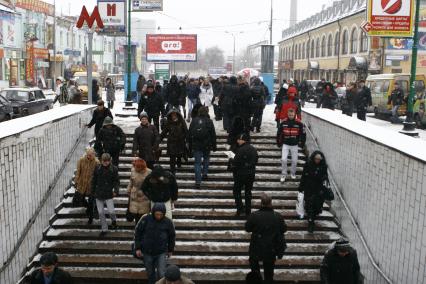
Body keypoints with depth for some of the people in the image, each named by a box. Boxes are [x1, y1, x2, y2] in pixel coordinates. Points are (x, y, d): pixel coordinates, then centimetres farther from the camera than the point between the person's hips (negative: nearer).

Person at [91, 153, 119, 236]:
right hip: (99, 193, 2)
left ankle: (114, 220, 25)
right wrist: (93, 191, 11)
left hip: (108, 194, -2)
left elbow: (117, 181, 0)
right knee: (101, 213, 7)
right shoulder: (97, 168, 0)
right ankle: (104, 229, 22)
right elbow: (94, 181, 10)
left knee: (111, 211, -11)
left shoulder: (114, 169, -5)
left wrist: (116, 190, -14)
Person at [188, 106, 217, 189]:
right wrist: (214, 146, 9)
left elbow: (189, 135, 6)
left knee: (197, 163, 4)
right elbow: (213, 135, -1)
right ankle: (205, 173, 20)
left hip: (196, 146, 1)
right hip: (206, 146, -1)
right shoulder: (209, 121, -5)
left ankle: (198, 182, 0)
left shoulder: (194, 121, 2)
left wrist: (190, 147, 14)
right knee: (206, 159, 26)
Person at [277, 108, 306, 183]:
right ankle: (283, 174, 9)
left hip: (294, 145, 0)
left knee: (294, 161, 6)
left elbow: (303, 134, 1)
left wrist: (301, 143, 2)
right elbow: (279, 133, 4)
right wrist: (279, 143, 5)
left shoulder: (299, 123, -9)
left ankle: (293, 173, 31)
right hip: (285, 144, 0)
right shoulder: (283, 122, -7)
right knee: (283, 159, -8)